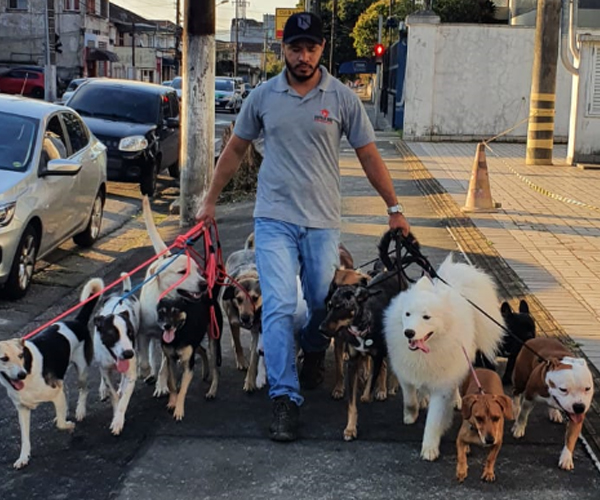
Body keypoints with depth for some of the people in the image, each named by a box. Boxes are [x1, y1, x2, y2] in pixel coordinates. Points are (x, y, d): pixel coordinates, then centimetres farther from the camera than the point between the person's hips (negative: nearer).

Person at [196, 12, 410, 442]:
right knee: (279, 307, -9)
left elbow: (368, 155, 4)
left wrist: (394, 208, 2)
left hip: (323, 221, 1)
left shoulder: (342, 98, -1)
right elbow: (236, 149, 12)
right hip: (275, 218, 0)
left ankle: (313, 358, 41)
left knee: (324, 304, 11)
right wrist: (210, 201, 13)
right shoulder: (263, 96, 2)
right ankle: (285, 398, -5)